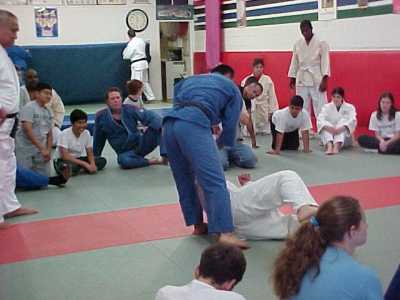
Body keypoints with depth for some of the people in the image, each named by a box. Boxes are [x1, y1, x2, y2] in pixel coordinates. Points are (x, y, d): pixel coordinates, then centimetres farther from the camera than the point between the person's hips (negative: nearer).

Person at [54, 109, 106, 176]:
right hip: (66, 160, -5)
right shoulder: (65, 134, -19)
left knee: (102, 161, -14)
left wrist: (92, 164, -23)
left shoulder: (86, 133, -4)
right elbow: (64, 156, -26)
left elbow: (90, 153, 0)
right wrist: (85, 164, -30)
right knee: (73, 167, -40)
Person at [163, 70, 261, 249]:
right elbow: (230, 125, 18)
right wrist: (222, 147, 35)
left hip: (169, 122, 6)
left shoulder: (192, 78, 38)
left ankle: (198, 224, 27)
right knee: (214, 181, -10)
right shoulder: (233, 89, 24)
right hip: (193, 124, -6)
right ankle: (224, 233, -21)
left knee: (185, 180, 19)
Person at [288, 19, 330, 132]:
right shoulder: (298, 44, 8)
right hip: (301, 80, 4)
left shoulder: (321, 43, -4)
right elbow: (294, 62, 12)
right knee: (302, 107, 8)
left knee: (320, 106, -5)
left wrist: (324, 80, -15)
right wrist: (292, 79, 9)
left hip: (316, 80, -4)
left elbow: (325, 62, -8)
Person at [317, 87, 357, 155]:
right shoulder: (326, 107, 2)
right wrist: (328, 127, -38)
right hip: (329, 135, 1)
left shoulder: (349, 107, -1)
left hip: (344, 137, -1)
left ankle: (337, 146, -54)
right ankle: (329, 146, -57)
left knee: (343, 122, -30)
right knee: (326, 127, -29)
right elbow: (320, 119, -16)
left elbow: (352, 120, -21)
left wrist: (341, 128, -41)